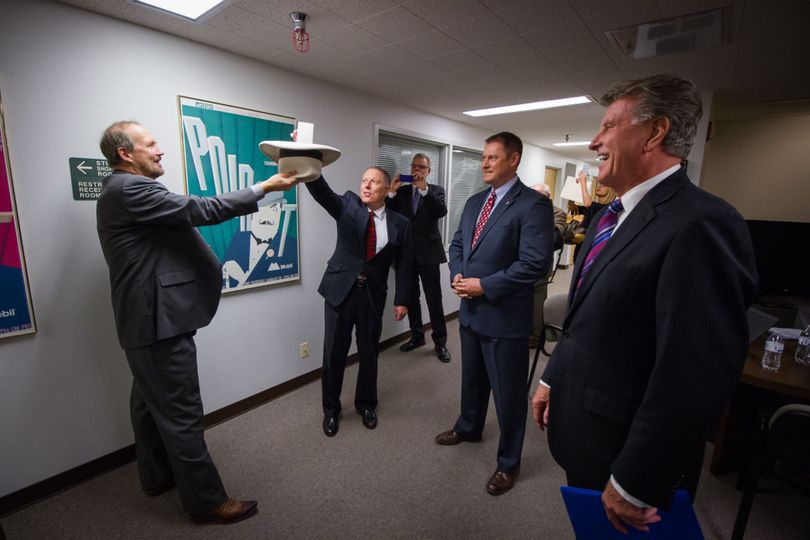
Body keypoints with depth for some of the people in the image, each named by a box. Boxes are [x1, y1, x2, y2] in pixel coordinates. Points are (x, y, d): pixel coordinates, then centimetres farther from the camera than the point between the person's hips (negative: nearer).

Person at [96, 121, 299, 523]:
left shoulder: (123, 190, 18)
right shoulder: (129, 189, -16)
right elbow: (202, 210, -22)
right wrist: (264, 187, -17)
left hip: (148, 318, 11)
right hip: (158, 319, -11)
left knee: (152, 403, 21)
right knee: (181, 413, -2)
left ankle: (158, 476, 39)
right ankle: (207, 500, 11)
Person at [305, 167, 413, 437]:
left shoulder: (400, 224, 1)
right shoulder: (347, 205, 0)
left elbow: (404, 265, 2)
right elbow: (322, 192, -19)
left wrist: (402, 300, -1)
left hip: (373, 294, 1)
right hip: (341, 289, 0)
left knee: (369, 352, 13)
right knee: (334, 353, 8)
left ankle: (366, 404, 37)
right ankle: (331, 409, 29)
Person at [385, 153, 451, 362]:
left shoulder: (436, 190, 4)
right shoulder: (402, 190, 10)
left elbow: (441, 212, -16)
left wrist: (424, 188, -22)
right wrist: (391, 191, -12)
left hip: (427, 252, -3)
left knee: (434, 299, 0)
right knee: (411, 297, 12)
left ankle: (440, 341, 12)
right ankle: (417, 336, 27)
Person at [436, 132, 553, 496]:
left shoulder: (533, 204, -15)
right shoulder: (474, 202, 10)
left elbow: (535, 263, -22)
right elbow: (457, 243, 15)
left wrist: (484, 286, -20)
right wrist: (458, 274, -4)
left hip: (504, 316, -7)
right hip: (470, 311, 7)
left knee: (507, 393, 10)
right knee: (472, 379, 26)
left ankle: (508, 462, 33)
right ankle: (469, 428, 52)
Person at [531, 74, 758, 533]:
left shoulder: (702, 224, -24)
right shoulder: (615, 215, 5)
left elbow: (696, 377, -27)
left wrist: (633, 485, -20)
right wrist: (553, 379, 14)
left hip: (625, 452, -8)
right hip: (583, 432, 8)